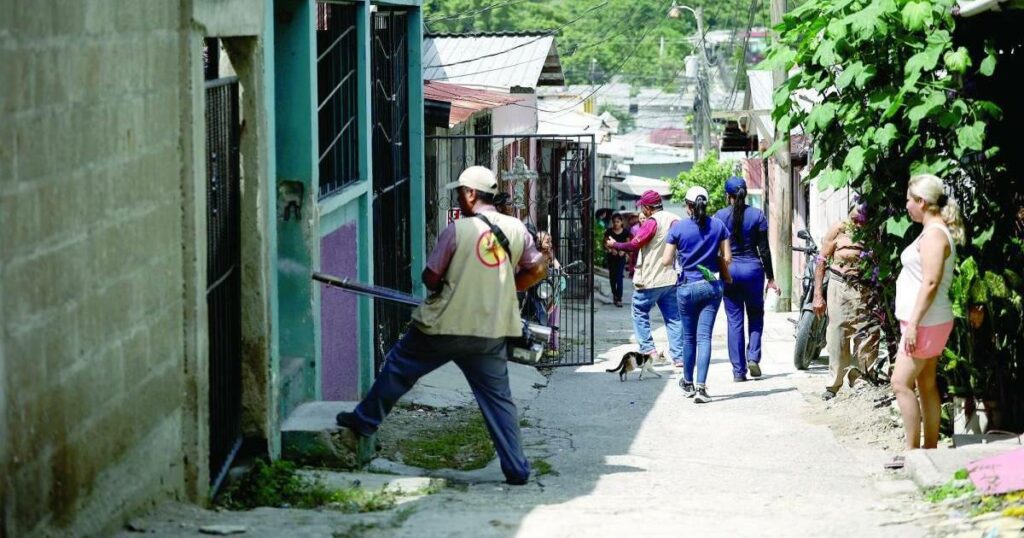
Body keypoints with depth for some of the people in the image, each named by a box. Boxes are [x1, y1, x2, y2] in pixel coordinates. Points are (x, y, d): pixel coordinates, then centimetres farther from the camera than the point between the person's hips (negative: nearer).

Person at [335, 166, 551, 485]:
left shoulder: (457, 230, -10)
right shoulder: (515, 229, 0)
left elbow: (430, 278, -6)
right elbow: (537, 271, 8)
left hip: (443, 327, -3)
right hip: (490, 333, 3)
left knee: (397, 369, 17)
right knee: (498, 398, 7)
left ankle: (362, 423, 28)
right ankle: (516, 469, 4)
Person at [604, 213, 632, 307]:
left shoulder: (625, 232, -1)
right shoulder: (609, 232, -1)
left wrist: (623, 251, -12)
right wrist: (611, 249, -17)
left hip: (621, 257, -2)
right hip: (611, 256, 2)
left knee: (619, 277, -10)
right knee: (612, 277, 13)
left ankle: (619, 299, -10)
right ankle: (614, 294, 36)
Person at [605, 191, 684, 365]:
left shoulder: (652, 222, -15)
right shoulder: (675, 220, 6)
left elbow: (634, 245, -15)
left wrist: (614, 245, 1)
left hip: (650, 280, -6)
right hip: (671, 278, 6)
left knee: (640, 313, 10)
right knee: (673, 317, 6)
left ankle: (648, 349, 2)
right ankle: (678, 356, 3)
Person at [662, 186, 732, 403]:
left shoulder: (678, 228, -7)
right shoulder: (718, 226, -1)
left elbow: (666, 261, -6)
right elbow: (727, 258, 1)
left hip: (687, 287, -1)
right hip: (712, 286, 1)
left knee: (689, 336, 14)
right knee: (704, 336, -3)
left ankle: (688, 383, 28)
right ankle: (701, 387, -15)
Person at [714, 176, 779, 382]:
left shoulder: (720, 216, -2)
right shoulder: (757, 215, -3)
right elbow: (764, 249, -2)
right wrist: (770, 278, 4)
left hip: (729, 270, 0)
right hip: (752, 269, 0)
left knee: (734, 321, 5)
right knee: (756, 315, 17)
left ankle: (738, 370, 3)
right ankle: (753, 357, -2)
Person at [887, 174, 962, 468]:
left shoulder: (934, 235, -17)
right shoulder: (935, 232, 14)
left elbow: (930, 283, -24)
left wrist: (913, 324, -24)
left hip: (925, 323, -10)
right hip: (926, 322, 10)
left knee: (901, 383, -9)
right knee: (926, 385, 12)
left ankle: (912, 452, -7)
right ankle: (930, 449, 16)